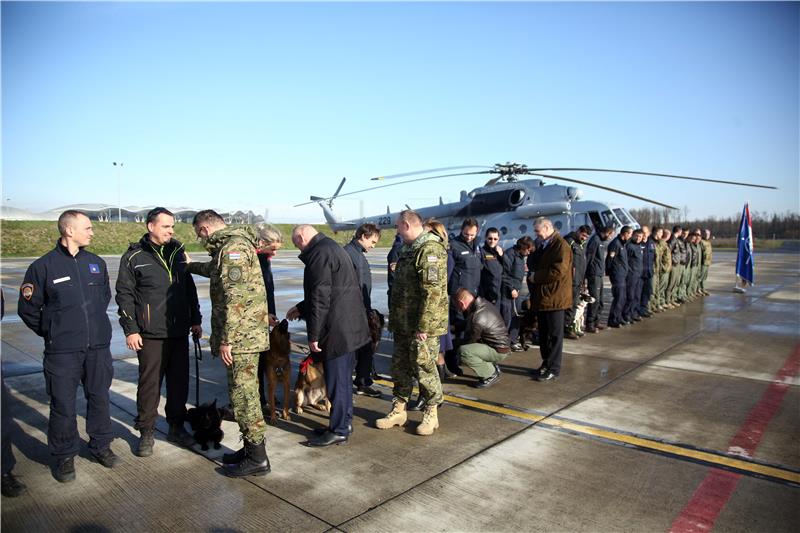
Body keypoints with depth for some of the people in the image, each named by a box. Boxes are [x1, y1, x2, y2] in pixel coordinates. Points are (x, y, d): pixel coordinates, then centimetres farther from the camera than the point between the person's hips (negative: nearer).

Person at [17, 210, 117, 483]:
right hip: (62, 352, -3)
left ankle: (101, 445, 30)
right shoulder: (43, 266, -5)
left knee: (99, 398, 13)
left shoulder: (97, 263, 6)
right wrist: (51, 333, 5)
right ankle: (65, 456, 22)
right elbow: (27, 309, 3)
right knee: (63, 405, 4)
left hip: (98, 347, 4)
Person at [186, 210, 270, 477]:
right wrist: (191, 266, 54)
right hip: (246, 335, 10)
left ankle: (257, 458, 6)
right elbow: (216, 269, 42)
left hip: (241, 336, -10)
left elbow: (235, 298, -22)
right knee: (244, 394, 16)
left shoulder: (233, 247, -15)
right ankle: (251, 448, 26)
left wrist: (226, 339, -20)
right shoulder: (232, 246, 18)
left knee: (243, 395, -3)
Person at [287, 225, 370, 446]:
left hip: (337, 330, -10)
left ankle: (338, 431, 12)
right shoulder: (332, 247, 18)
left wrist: (313, 334, -15)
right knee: (343, 378, 19)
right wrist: (301, 308, 29)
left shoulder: (319, 254, -14)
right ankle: (345, 422, 31)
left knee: (336, 381, 1)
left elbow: (321, 297, -20)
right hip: (349, 326, 10)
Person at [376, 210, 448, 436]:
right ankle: (398, 410, 28)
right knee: (400, 366, 15)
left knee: (424, 368, 3)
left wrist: (423, 326, -23)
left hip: (420, 326, -9)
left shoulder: (430, 249, -18)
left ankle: (431, 414, 19)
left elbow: (432, 292, -24)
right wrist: (395, 319, 19)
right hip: (403, 324, 10)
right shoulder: (410, 249, 15)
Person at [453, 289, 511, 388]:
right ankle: (493, 367, 17)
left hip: (498, 351, -10)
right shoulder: (484, 304, 0)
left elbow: (469, 340, -12)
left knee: (463, 351, -24)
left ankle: (491, 375, -7)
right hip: (501, 344, 10)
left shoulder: (477, 318, -28)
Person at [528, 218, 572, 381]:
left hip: (554, 298, -9)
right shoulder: (543, 246, 16)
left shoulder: (560, 245, -14)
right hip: (542, 297, 9)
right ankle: (546, 363, 27)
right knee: (543, 333, 16)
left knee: (554, 334, 1)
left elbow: (558, 271, -23)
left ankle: (553, 368, 8)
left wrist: (536, 277, -14)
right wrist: (534, 277, 7)